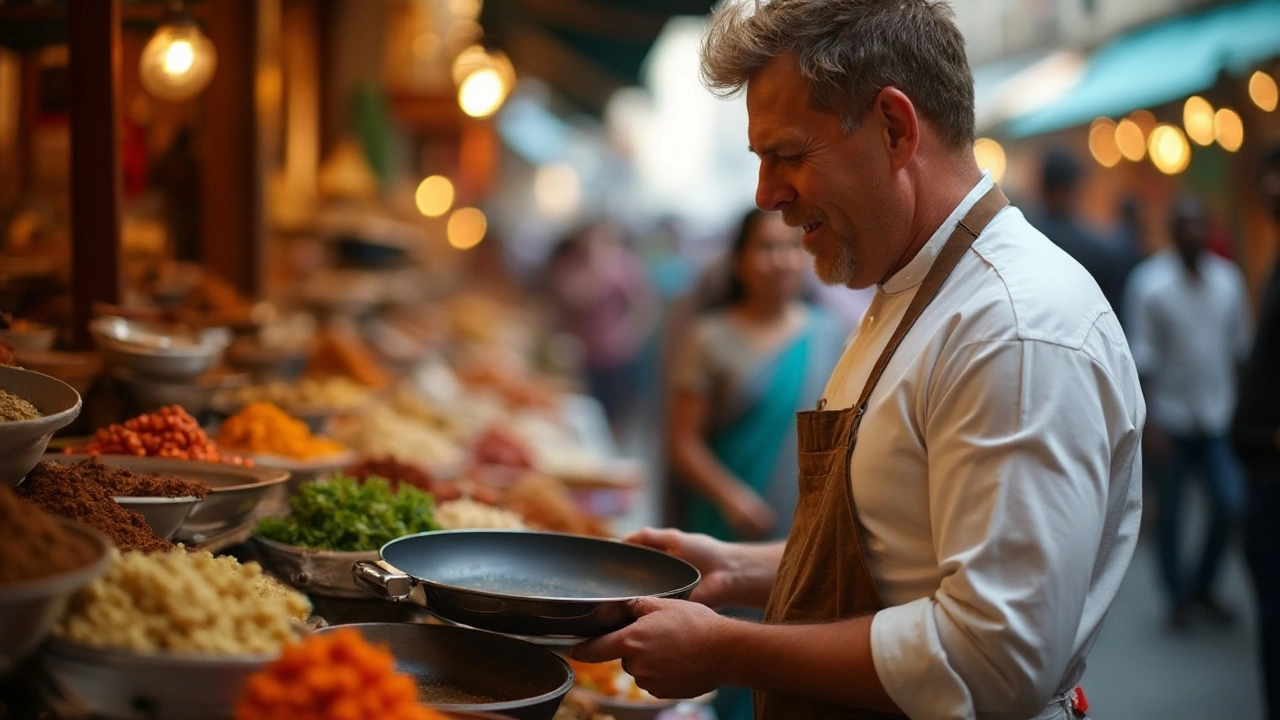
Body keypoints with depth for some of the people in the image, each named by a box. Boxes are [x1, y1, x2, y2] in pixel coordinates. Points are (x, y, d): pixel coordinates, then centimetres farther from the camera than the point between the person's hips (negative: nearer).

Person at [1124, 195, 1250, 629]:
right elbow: (1141, 357, -9)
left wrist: (1242, 408, 9)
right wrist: (1149, 421, -12)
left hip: (1218, 417, 3)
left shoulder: (1229, 278, 4)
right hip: (1170, 418, -3)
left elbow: (1239, 346, 12)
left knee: (1230, 503, -4)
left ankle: (1204, 586, 18)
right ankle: (1179, 597, 22)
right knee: (1169, 512, 5)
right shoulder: (1149, 281, -8)